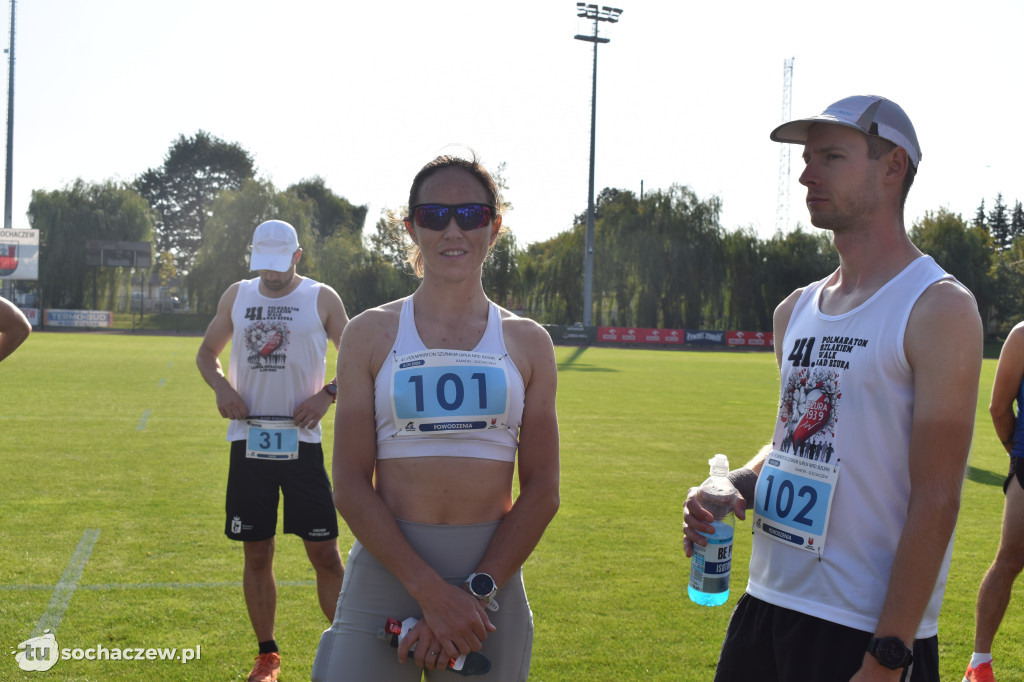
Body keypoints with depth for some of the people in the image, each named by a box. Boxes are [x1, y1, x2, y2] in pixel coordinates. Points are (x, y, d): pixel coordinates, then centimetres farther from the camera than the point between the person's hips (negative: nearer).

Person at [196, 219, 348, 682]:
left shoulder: (322, 299, 2)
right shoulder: (237, 296, 10)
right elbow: (206, 352, 19)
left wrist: (328, 394, -11)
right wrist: (221, 386, -1)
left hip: (301, 440, -2)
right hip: (248, 440, 3)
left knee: (325, 553, -3)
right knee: (256, 554, 8)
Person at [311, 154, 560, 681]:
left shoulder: (527, 342, 6)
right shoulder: (371, 332, 3)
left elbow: (542, 491, 2)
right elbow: (350, 485, -4)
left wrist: (475, 592, -10)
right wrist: (431, 591, -14)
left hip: (492, 576, 1)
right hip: (384, 574, -1)